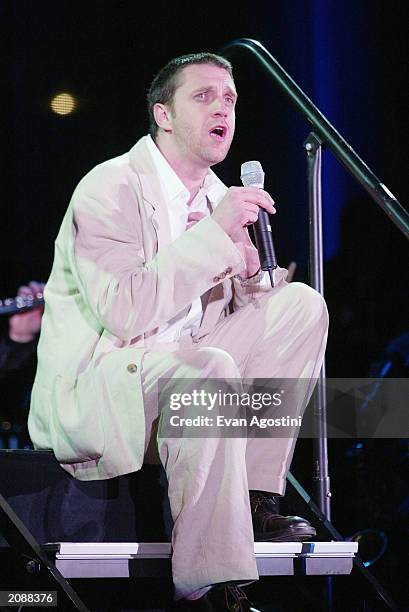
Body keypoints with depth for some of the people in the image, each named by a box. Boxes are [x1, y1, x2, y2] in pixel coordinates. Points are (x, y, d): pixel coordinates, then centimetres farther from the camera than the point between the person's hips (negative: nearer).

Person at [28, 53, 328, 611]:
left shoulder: (214, 197, 11)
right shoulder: (111, 189, -14)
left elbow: (240, 304, 15)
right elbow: (124, 314, -27)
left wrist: (248, 267, -9)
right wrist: (215, 234, -27)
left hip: (176, 374, 8)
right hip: (89, 393, -8)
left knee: (301, 305, -3)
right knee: (207, 370, -37)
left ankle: (253, 499, -6)